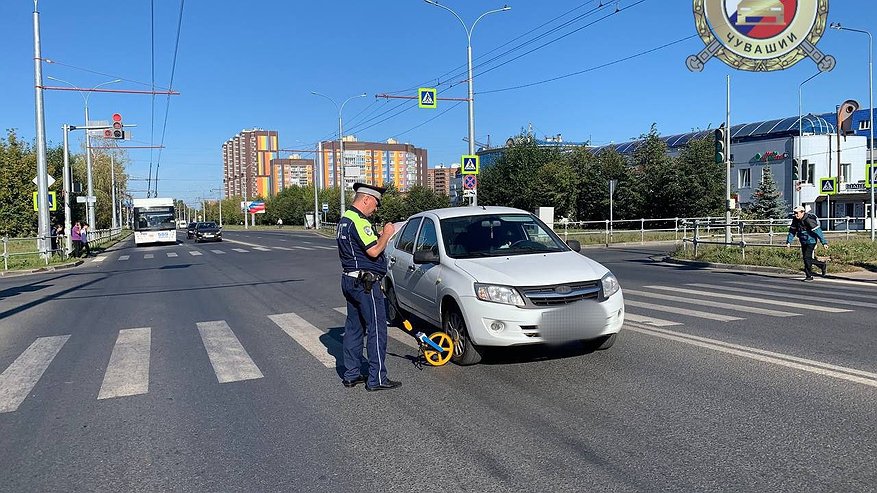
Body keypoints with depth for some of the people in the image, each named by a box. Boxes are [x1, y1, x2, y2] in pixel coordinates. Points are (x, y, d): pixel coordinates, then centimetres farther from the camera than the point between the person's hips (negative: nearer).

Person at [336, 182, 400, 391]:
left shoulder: (344, 220, 16)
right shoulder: (359, 221, -18)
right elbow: (374, 251, -24)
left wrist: (380, 236, 11)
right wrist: (386, 234, -8)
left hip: (349, 279, 10)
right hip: (366, 282, -10)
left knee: (354, 327, 14)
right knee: (377, 329, -4)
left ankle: (351, 374, 20)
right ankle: (377, 379, 0)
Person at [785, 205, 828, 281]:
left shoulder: (809, 220, -24)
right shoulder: (795, 220, -1)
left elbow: (818, 231, -23)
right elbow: (792, 231, 8)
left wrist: (824, 243, -24)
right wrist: (788, 242, 0)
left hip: (811, 242, -8)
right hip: (803, 242, 8)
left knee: (807, 258, -12)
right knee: (806, 258, 12)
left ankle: (809, 276, 2)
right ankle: (822, 265, 32)